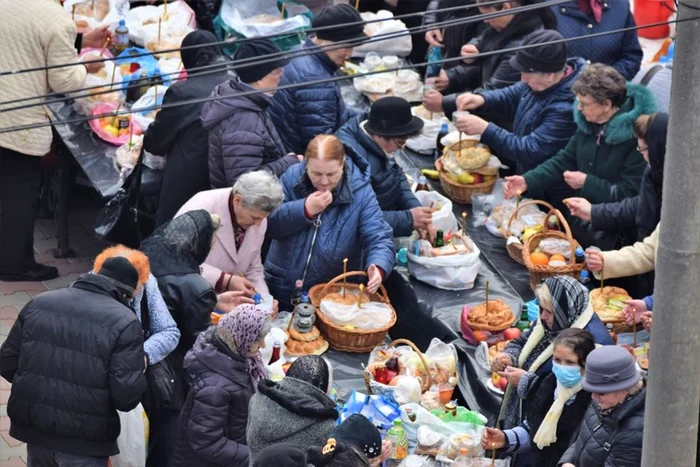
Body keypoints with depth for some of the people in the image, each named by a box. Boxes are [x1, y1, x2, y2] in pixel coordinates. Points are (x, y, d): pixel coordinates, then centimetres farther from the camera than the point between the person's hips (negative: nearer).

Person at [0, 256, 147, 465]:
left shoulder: (39, 303, 1)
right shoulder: (124, 322, -14)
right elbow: (126, 396, -19)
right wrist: (140, 372, 2)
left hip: (34, 427, 5)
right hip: (84, 440, -5)